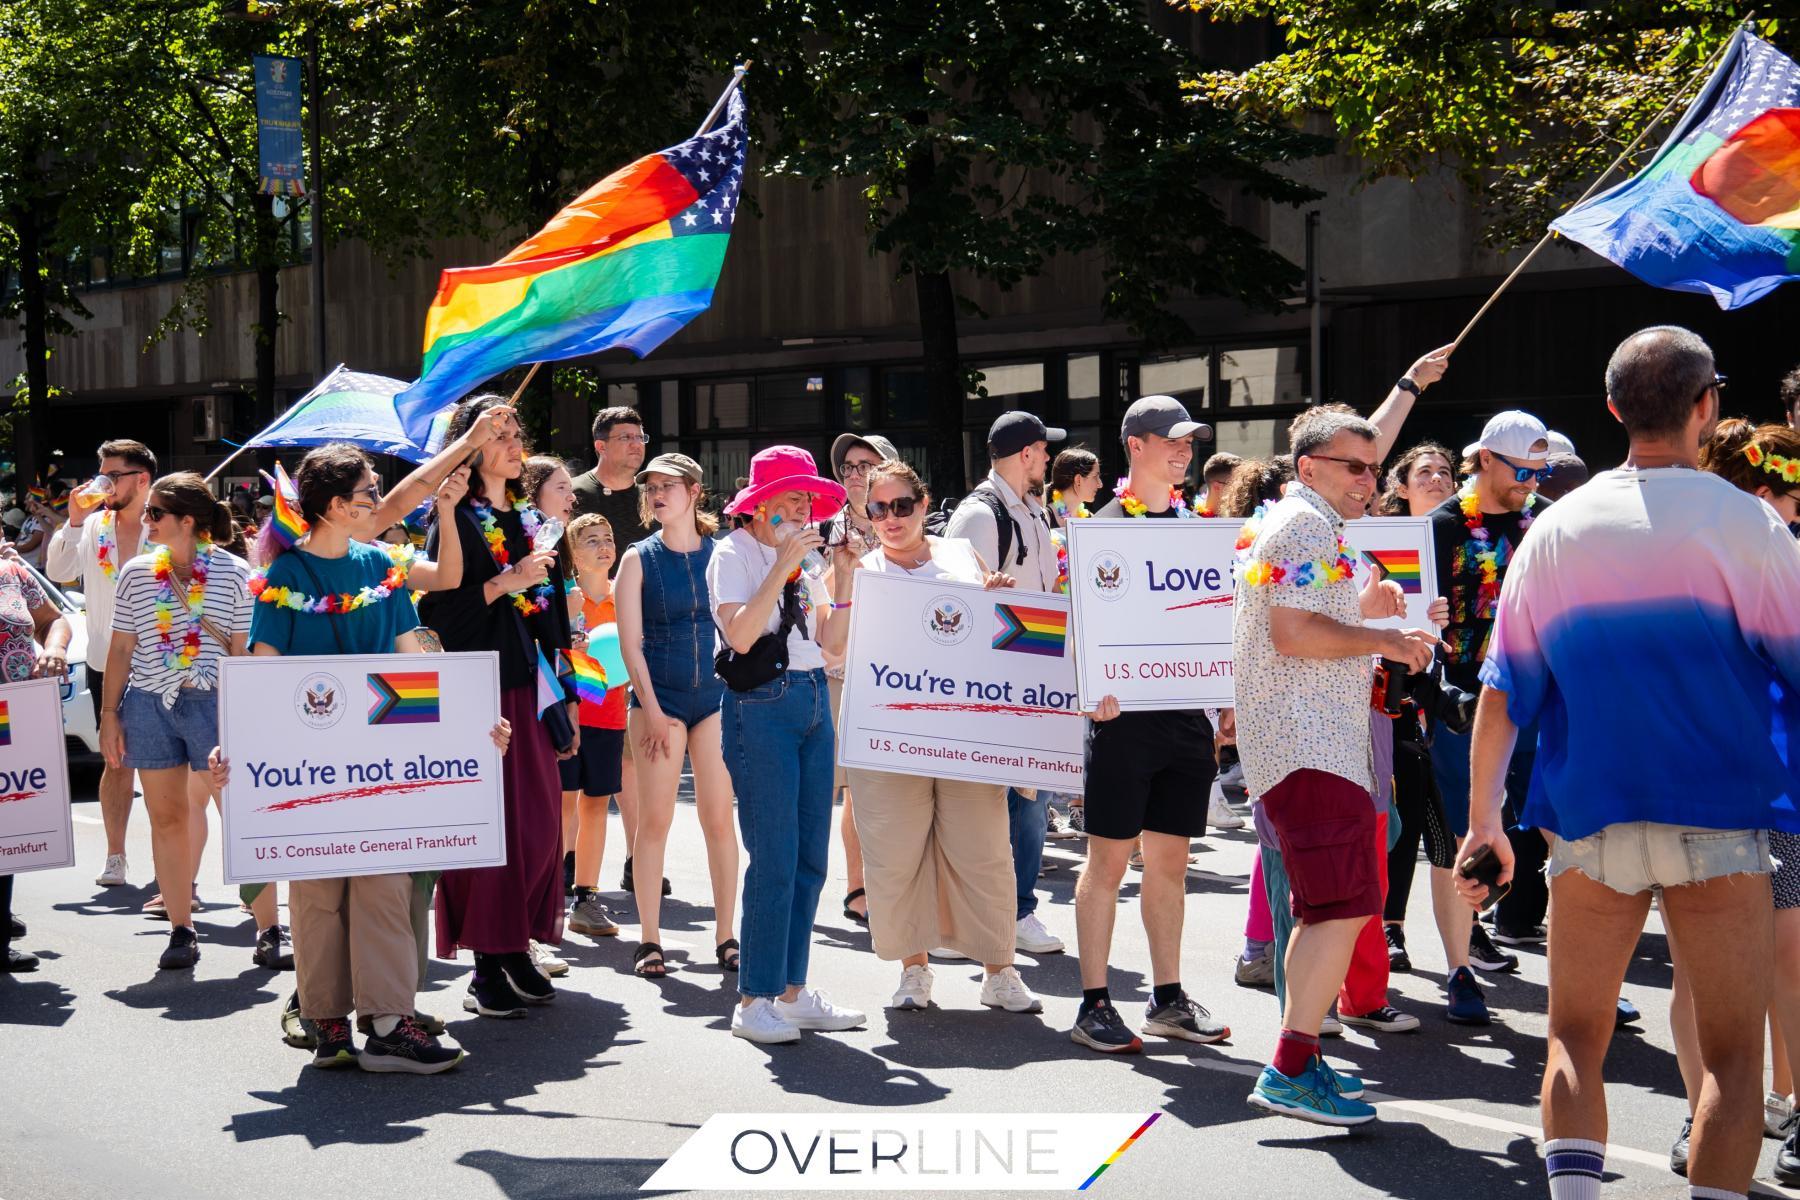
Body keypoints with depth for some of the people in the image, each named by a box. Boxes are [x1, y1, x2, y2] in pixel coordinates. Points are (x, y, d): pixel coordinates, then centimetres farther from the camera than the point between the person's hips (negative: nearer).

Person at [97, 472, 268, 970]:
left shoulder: (233, 573, -1)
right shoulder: (137, 573, 8)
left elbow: (246, 649, 0)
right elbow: (120, 650, 11)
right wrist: (109, 713, 7)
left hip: (213, 702, -3)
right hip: (148, 705, 4)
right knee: (166, 818, 7)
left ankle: (268, 931, 4)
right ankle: (181, 931, 15)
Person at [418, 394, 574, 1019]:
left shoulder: (532, 520, 16)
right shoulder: (454, 520, -3)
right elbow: (437, 610, -12)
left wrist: (566, 697, 15)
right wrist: (507, 582, -18)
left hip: (533, 687, 6)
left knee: (540, 820, 5)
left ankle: (518, 950, 13)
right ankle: (486, 964, 0)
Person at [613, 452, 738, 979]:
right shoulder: (639, 559, 3)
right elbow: (630, 640, -1)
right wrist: (651, 709, -9)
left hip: (717, 696, 1)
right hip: (658, 696, -1)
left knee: (719, 818, 0)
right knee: (654, 819, -2)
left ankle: (725, 936, 8)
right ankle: (649, 940, 4)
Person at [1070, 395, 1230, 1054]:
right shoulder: (1105, 524, -4)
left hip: (1186, 709, 6)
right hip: (1126, 709, -6)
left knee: (1170, 859, 10)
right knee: (1109, 857, -2)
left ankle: (1167, 998, 18)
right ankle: (1094, 1003, 4)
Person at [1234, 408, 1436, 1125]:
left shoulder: (1296, 525, 24)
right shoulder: (1304, 526, -10)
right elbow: (1291, 634, -21)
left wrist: (1359, 607, 18)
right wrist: (1385, 641, -12)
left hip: (1311, 741, 12)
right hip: (1308, 747, -12)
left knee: (1325, 909, 17)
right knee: (1345, 907, -16)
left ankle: (1298, 1059, 23)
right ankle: (1290, 1073, -17)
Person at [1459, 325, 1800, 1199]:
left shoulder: (1555, 530, 4)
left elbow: (1504, 690, 4)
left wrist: (1484, 817, 11)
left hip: (1587, 820, 3)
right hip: (1719, 817, -2)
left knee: (1575, 1038, 12)